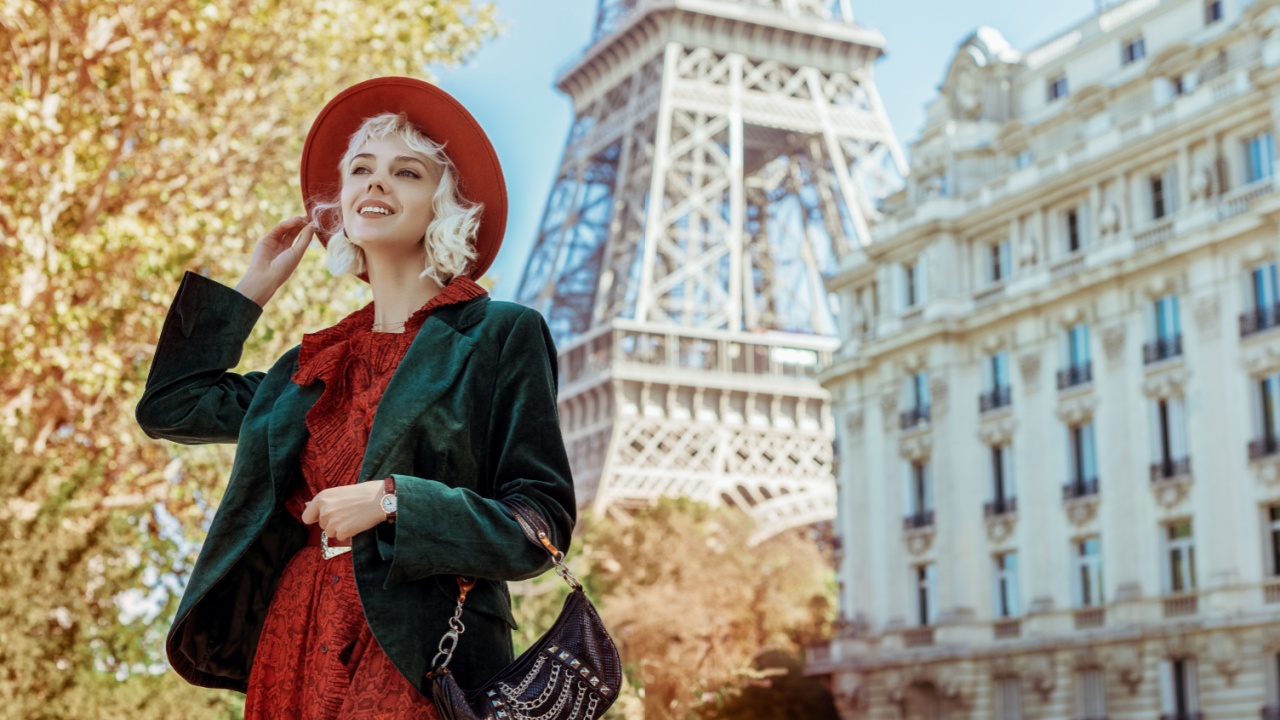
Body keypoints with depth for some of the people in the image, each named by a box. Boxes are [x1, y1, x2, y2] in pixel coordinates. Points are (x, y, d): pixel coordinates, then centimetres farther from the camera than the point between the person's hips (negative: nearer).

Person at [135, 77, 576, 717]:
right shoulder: (319, 362, 16)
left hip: (415, 664, -5)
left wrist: (392, 501, -17)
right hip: (292, 653, 6)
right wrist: (254, 287, 21)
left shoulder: (500, 335, -1)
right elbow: (169, 407, 23)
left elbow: (541, 523, -5)